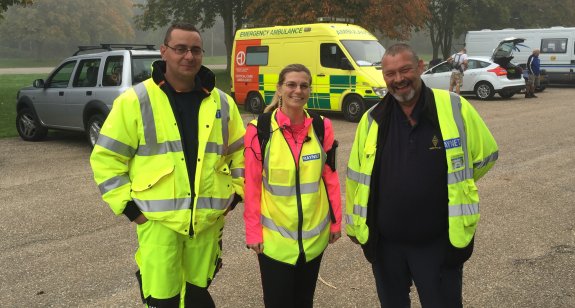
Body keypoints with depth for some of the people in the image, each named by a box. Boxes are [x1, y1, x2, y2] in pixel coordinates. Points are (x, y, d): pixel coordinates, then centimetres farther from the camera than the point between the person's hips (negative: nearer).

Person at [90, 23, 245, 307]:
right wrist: (127, 205, -7)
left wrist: (236, 192, 8)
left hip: (208, 220, 4)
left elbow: (241, 150, 15)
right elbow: (106, 157, -4)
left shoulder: (221, 102, 4)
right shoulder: (135, 101, -7)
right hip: (157, 220, -3)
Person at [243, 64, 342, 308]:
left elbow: (330, 177, 4)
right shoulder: (259, 129, -11)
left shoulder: (322, 126, -2)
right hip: (274, 236, -2)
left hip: (314, 234, 3)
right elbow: (252, 184, -7)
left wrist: (336, 221, 6)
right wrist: (253, 231, -7)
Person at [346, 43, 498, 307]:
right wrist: (353, 224, 12)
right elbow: (356, 176, 6)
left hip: (439, 243, -2)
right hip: (384, 243, 3)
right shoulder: (373, 119, -3)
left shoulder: (455, 108, -9)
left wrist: (451, 188, 10)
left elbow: (485, 156, 4)